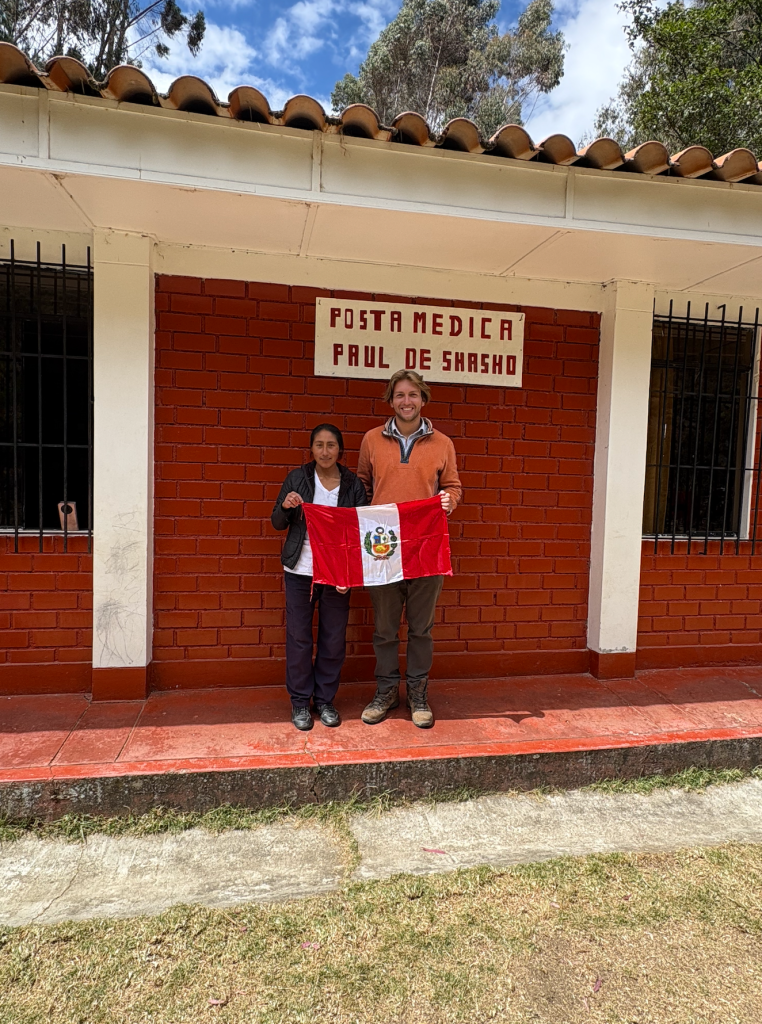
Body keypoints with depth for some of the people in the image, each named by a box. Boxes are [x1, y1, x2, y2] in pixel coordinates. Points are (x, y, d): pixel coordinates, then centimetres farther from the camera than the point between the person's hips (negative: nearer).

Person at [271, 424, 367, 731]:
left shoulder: (353, 484, 1)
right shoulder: (297, 478, 0)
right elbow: (278, 524, 6)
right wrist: (286, 507, -16)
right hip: (300, 570, 0)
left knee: (334, 638, 8)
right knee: (298, 637, 5)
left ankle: (325, 700, 25)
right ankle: (300, 701, 21)